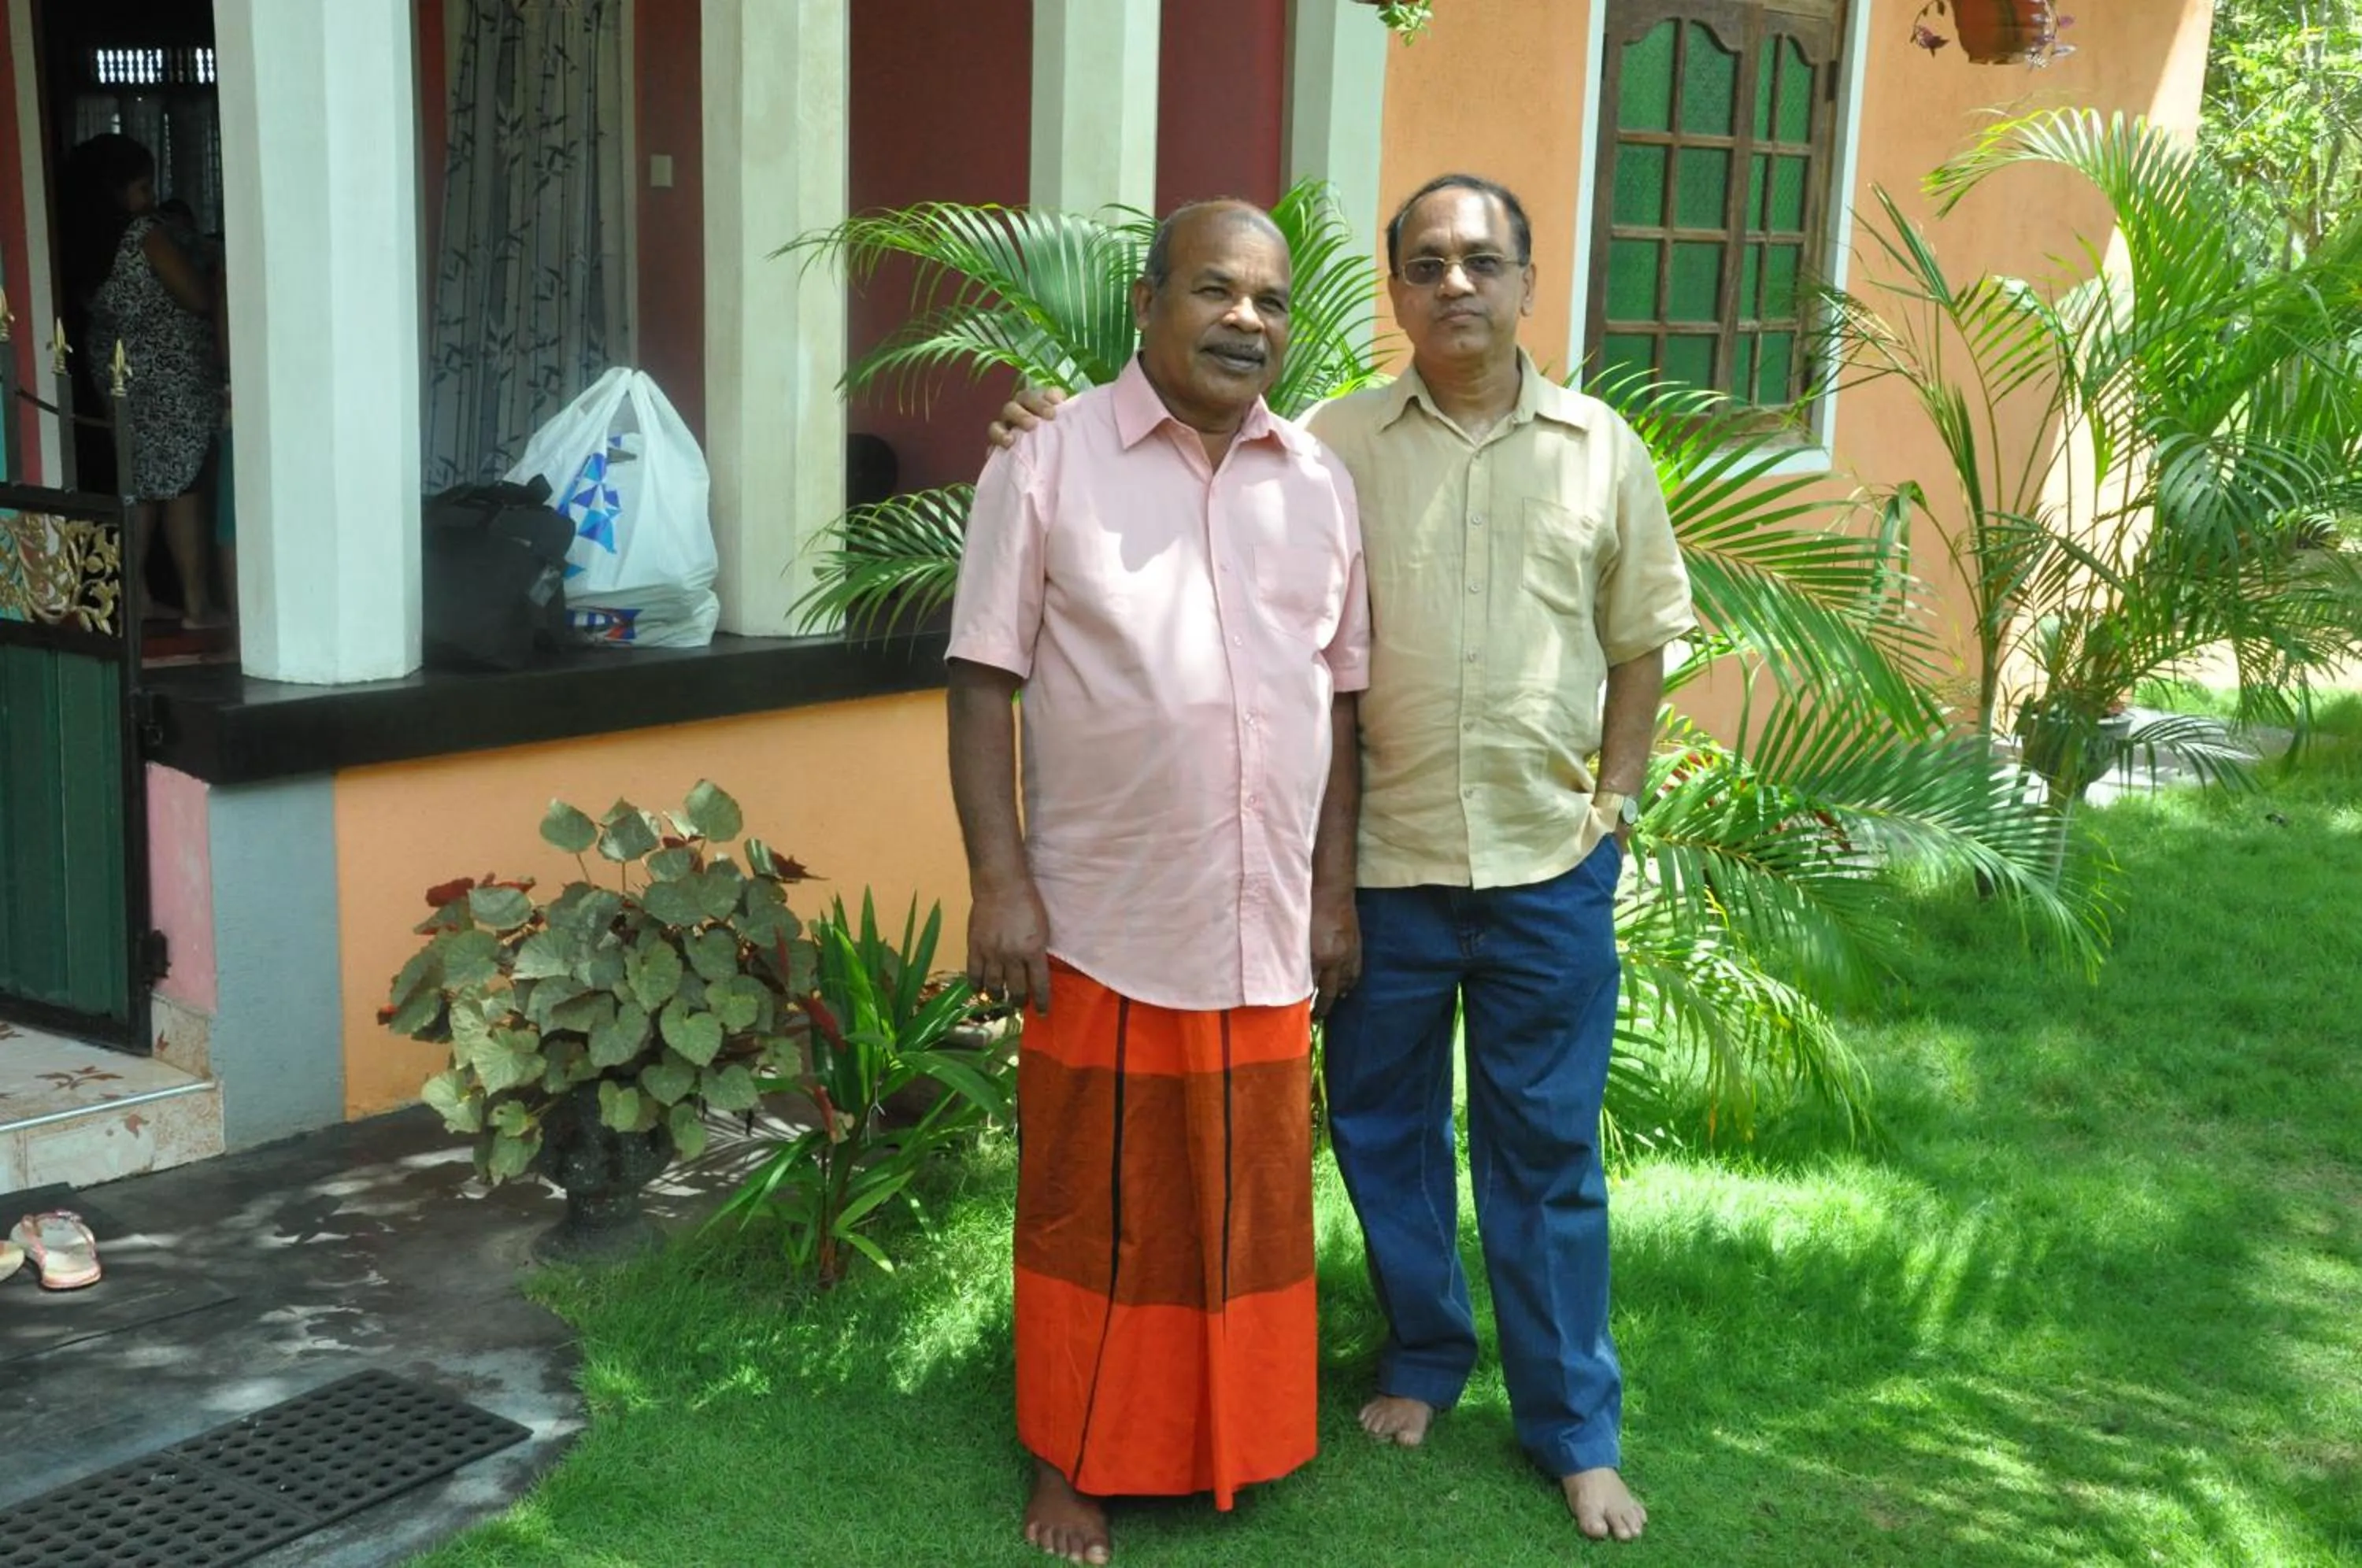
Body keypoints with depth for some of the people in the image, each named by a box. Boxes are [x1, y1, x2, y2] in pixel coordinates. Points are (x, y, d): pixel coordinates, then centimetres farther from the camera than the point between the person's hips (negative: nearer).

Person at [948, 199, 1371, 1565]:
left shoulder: (1321, 482, 7)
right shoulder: (1050, 461, -5)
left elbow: (1342, 694, 11)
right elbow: (986, 682, -6)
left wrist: (1335, 886, 8)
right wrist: (1000, 883, -12)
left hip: (1268, 926, 4)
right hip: (1103, 922, -3)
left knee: (1252, 1199, 14)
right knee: (1094, 1203, 9)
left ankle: (1238, 1441, 34)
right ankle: (1072, 1459, 27)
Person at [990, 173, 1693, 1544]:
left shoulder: (1602, 448, 4)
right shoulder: (1333, 446, 0)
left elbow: (1640, 639, 9)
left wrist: (1617, 800, 4)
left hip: (1550, 865, 0)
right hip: (1382, 859, 0)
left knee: (1547, 1148, 9)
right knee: (1385, 1129, 14)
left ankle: (1578, 1428, 23)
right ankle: (1425, 1356, 37)